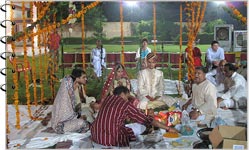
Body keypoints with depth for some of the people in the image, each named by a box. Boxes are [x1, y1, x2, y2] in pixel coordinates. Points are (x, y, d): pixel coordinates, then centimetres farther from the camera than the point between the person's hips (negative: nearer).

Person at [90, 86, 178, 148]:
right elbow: (147, 119, -1)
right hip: (113, 141, -6)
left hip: (95, 137, 6)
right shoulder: (126, 104, -2)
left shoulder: (108, 99, 11)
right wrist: (168, 128, 4)